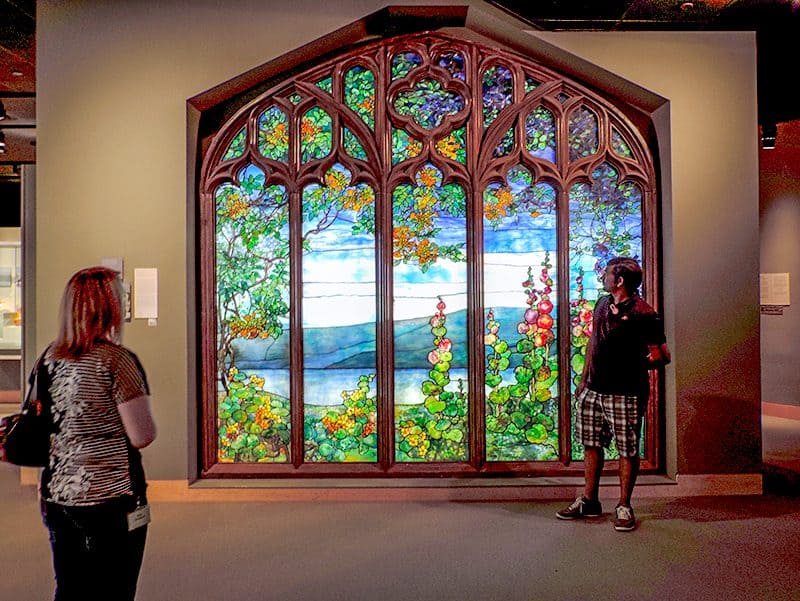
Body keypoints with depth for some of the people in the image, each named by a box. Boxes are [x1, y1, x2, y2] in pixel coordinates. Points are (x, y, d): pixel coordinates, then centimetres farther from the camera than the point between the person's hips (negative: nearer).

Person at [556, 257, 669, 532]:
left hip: (625, 394, -7)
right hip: (593, 390, 7)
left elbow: (663, 355, -11)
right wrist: (583, 379, 19)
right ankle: (589, 501, 27)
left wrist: (635, 366, -23)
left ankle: (624, 507, 18)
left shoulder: (642, 314, -13)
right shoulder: (602, 304, 11)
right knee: (592, 445, 14)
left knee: (628, 451, 4)